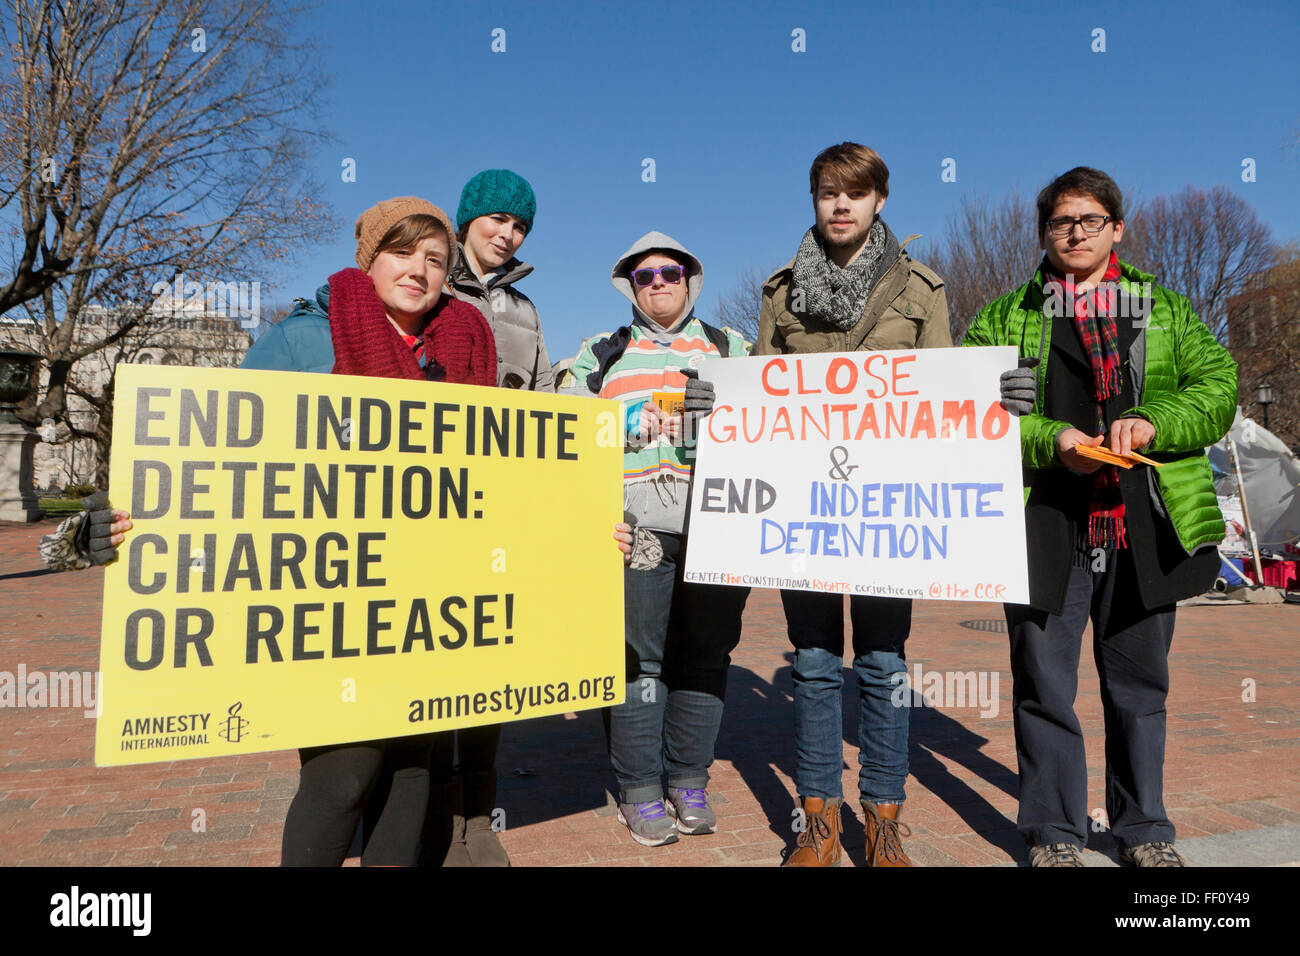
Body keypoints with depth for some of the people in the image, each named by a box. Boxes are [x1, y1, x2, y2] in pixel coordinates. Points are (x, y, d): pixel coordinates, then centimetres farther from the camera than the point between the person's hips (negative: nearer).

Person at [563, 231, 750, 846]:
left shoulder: (729, 349, 19)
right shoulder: (601, 354, 16)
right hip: (635, 529, -1)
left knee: (704, 655, 4)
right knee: (638, 657, -1)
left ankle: (689, 785, 19)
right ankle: (639, 793, 12)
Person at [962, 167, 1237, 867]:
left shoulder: (1167, 311, 17)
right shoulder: (1006, 318, 10)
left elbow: (1219, 387, 5)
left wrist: (1153, 421, -14)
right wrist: (1051, 439, -17)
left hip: (1145, 527, 2)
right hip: (1045, 527, -2)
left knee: (1140, 685, 12)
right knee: (1044, 685, 3)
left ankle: (1144, 829, 30)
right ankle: (1054, 834, 20)